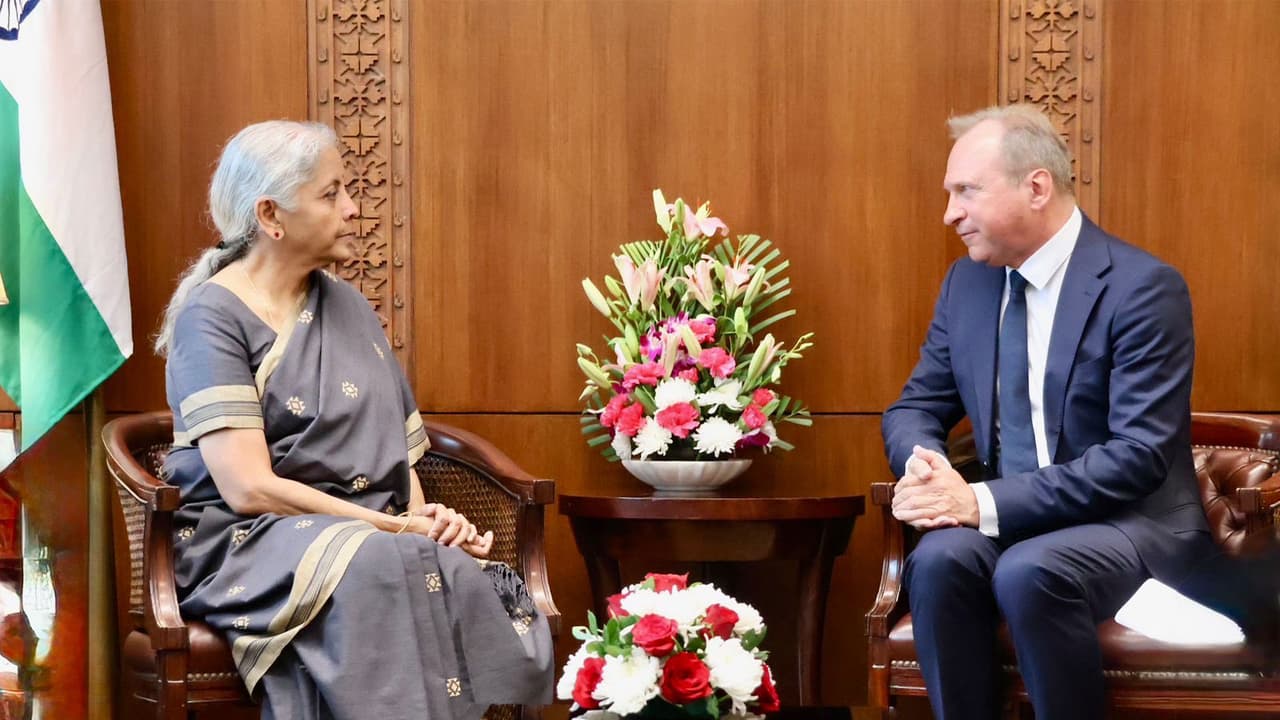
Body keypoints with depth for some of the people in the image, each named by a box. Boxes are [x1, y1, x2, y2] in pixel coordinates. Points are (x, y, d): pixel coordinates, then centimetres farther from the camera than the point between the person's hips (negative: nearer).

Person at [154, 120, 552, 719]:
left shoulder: (348, 308, 19)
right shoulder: (212, 316, -4)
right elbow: (248, 488, -13)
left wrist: (423, 518, -4)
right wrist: (397, 528, -12)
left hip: (374, 537, 6)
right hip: (250, 543, -5)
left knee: (482, 586, -28)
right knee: (376, 572, -38)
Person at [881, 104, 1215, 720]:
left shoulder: (1143, 287, -14)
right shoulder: (967, 281, 7)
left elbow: (1139, 456, -20)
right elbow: (916, 407, 13)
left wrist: (988, 502, -26)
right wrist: (925, 465, -13)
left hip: (1132, 521, -5)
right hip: (1008, 517, 5)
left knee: (1030, 572, -35)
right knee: (939, 558, -28)